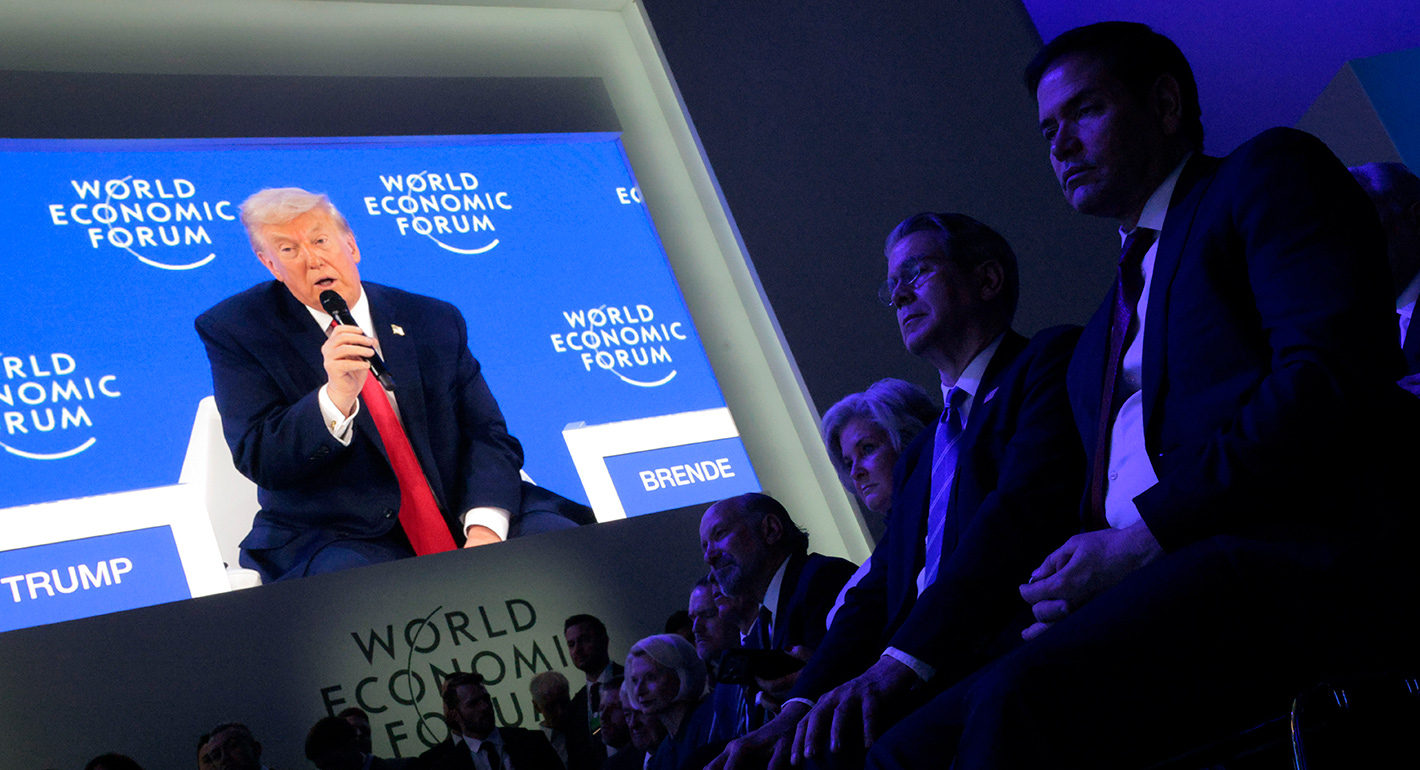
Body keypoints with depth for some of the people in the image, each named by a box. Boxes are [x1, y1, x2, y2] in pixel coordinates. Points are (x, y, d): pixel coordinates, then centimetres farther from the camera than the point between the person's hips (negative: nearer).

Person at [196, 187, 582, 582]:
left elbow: (487, 435, 6)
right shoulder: (234, 331, 2)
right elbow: (259, 461, -7)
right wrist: (336, 397, -25)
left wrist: (485, 528, -15)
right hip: (336, 540, -3)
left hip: (457, 523, 3)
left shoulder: (435, 321, 10)